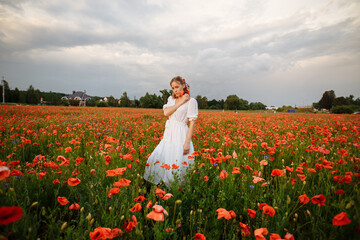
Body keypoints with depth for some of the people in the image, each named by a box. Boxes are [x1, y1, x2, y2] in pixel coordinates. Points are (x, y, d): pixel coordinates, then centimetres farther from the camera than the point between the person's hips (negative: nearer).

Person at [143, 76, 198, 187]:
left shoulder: (191, 101, -4)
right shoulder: (171, 99, 14)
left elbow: (192, 123, -9)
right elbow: (166, 112, -4)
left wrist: (187, 142, -16)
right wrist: (180, 102, -7)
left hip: (180, 135, -6)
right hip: (169, 134, 6)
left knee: (177, 165, -5)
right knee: (157, 160, 5)